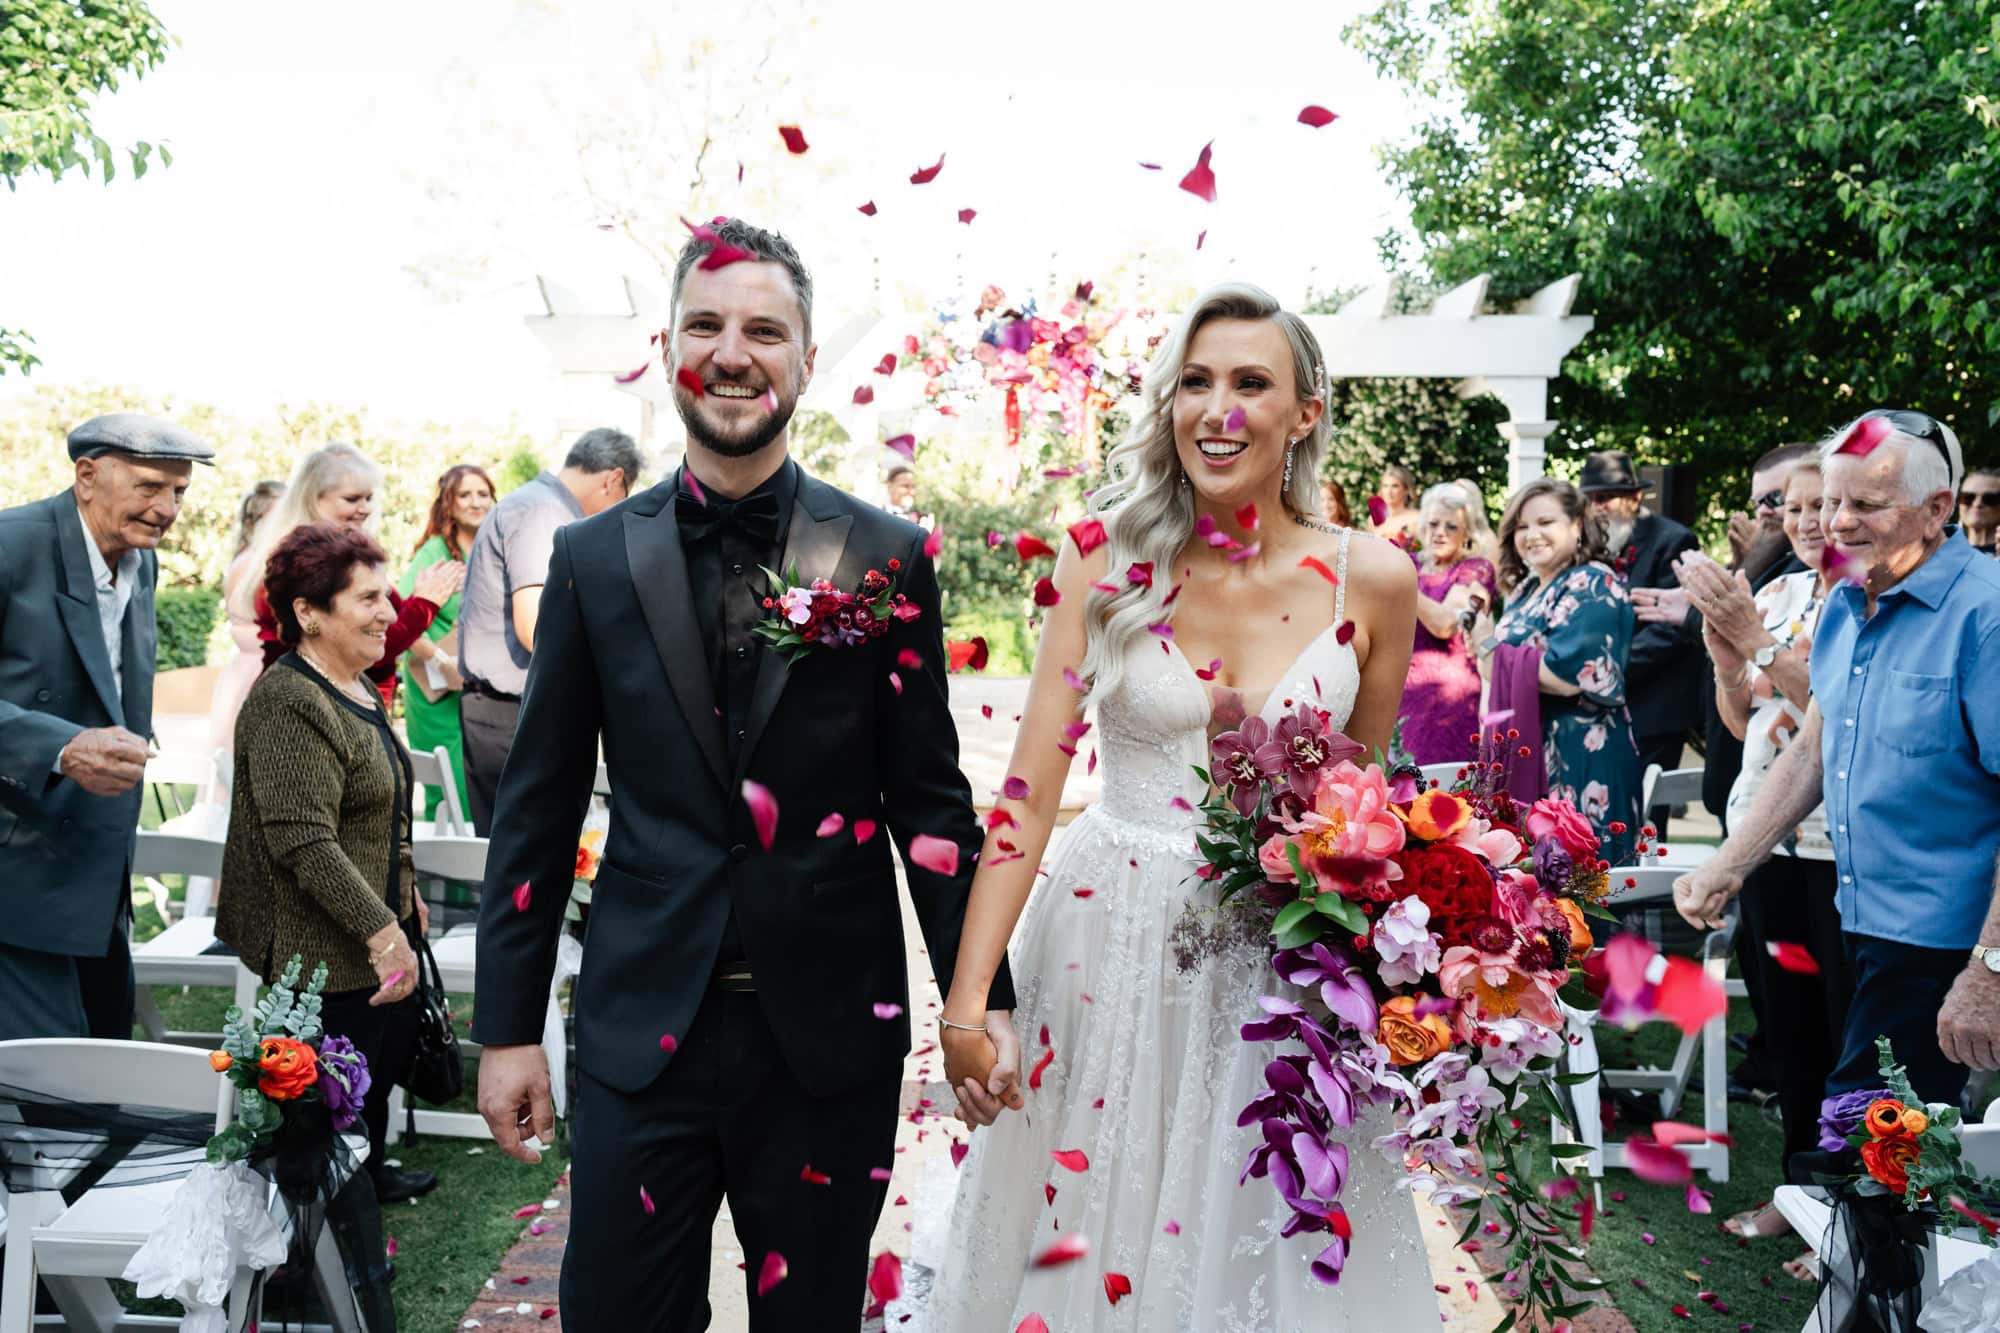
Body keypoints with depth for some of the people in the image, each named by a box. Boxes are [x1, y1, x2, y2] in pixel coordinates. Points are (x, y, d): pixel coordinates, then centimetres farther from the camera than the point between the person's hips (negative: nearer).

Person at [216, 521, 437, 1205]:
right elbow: (305, 844, -28)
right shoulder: (288, 705, -23)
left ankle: (369, 1170, 43)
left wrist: (403, 893, 24)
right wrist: (381, 931, -28)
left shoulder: (359, 687, 10)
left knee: (393, 1048, 23)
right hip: (324, 945, -10)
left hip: (376, 918, 11)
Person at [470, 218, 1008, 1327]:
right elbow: (538, 806, 5)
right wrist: (507, 1026, 4)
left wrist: (980, 997, 0)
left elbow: (928, 793, 2)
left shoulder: (887, 557, -2)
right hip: (641, 1027, 1)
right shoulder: (593, 559, 2)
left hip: (832, 1035, 0)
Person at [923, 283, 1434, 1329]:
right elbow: (1027, 792, -11)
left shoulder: (1373, 581, -4)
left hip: (1275, 966, 1)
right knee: (1081, 1242, 14)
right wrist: (968, 1003, -17)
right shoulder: (1106, 563, -7)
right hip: (1106, 946, 0)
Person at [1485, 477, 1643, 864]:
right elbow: (1493, 657, 17)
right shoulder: (1526, 588, 14)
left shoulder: (1592, 586, -12)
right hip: (1526, 753, 8)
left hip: (1578, 758, -8)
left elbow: (1569, 675, -22)